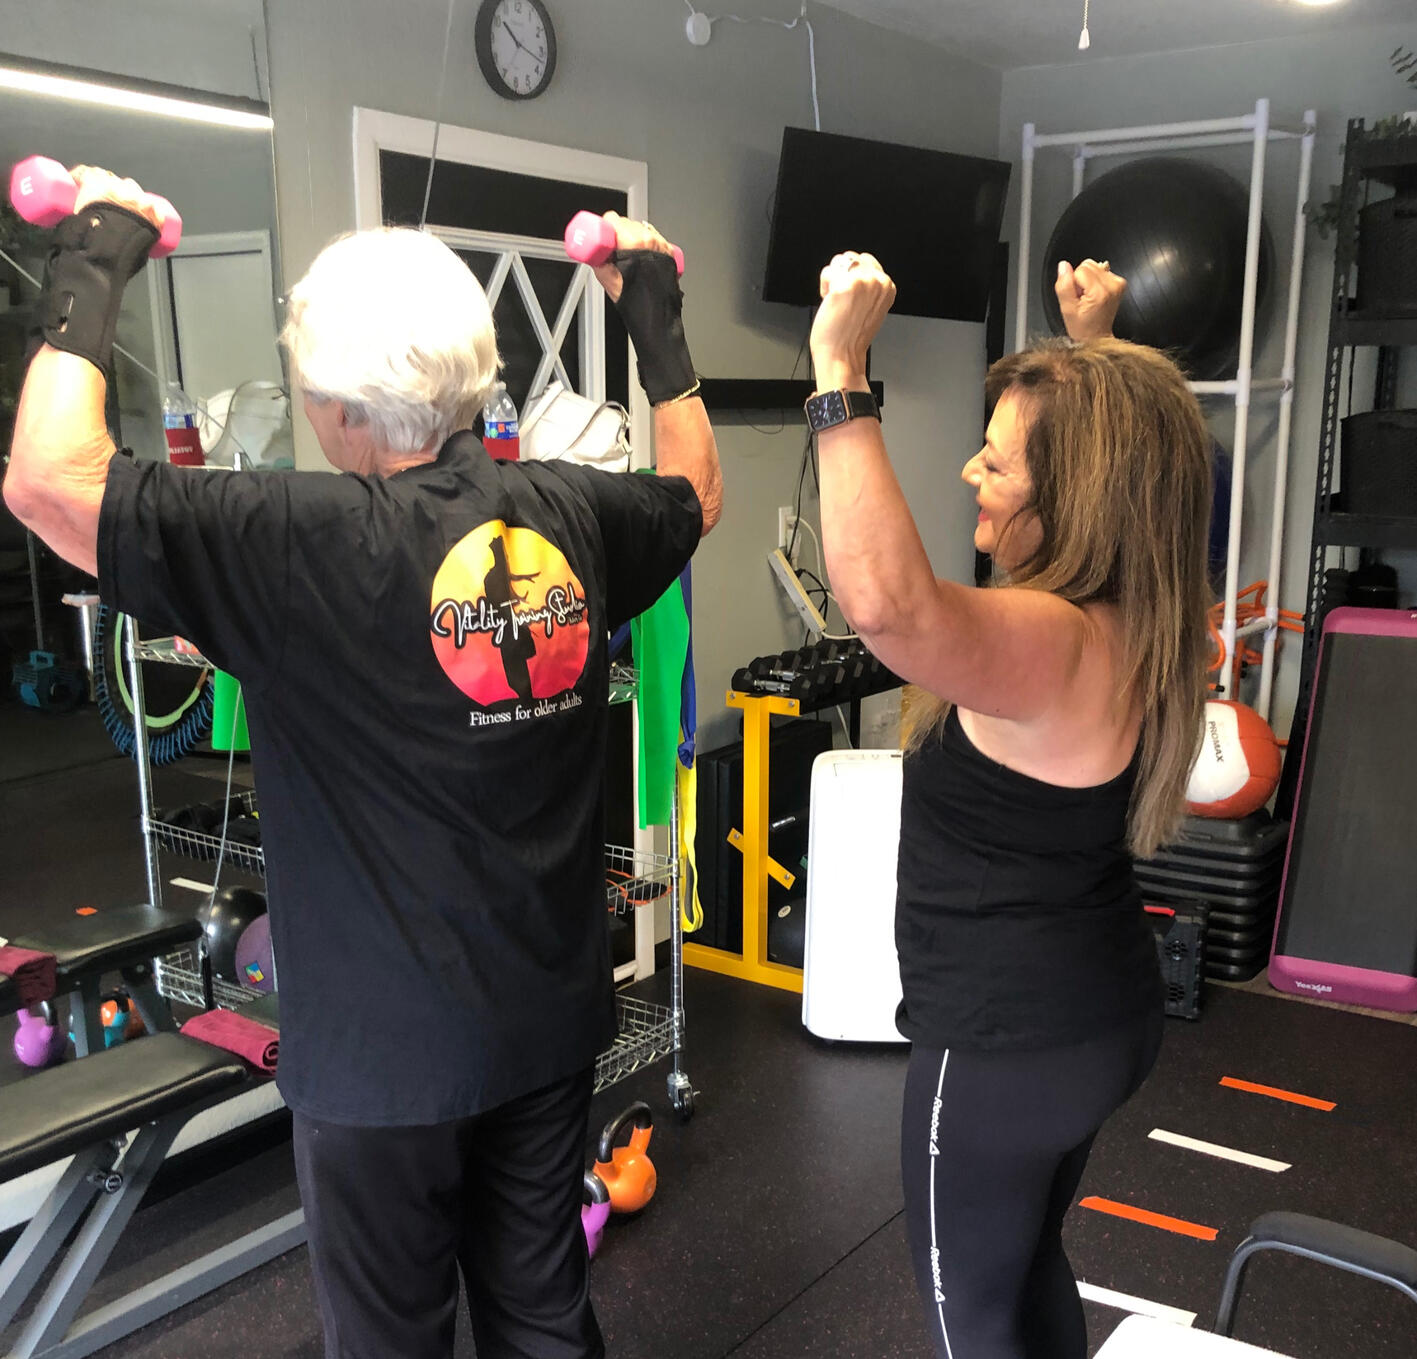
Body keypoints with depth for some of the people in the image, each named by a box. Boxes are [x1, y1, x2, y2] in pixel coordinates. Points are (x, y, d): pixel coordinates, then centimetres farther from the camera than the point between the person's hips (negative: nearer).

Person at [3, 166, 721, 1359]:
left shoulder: (312, 541, -22)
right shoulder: (570, 513, -4)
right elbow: (695, 492, 17)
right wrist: (659, 321, 25)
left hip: (386, 1047, -5)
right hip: (551, 1020, 5)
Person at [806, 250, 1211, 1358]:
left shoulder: (1055, 646, -30)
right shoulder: (1142, 620, -2)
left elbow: (884, 598, -51)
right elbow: (1129, 446, 21)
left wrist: (840, 373, -42)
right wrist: (1096, 347, 19)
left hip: (1007, 1041, -9)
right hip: (1104, 1011, 9)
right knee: (1031, 1262, 29)